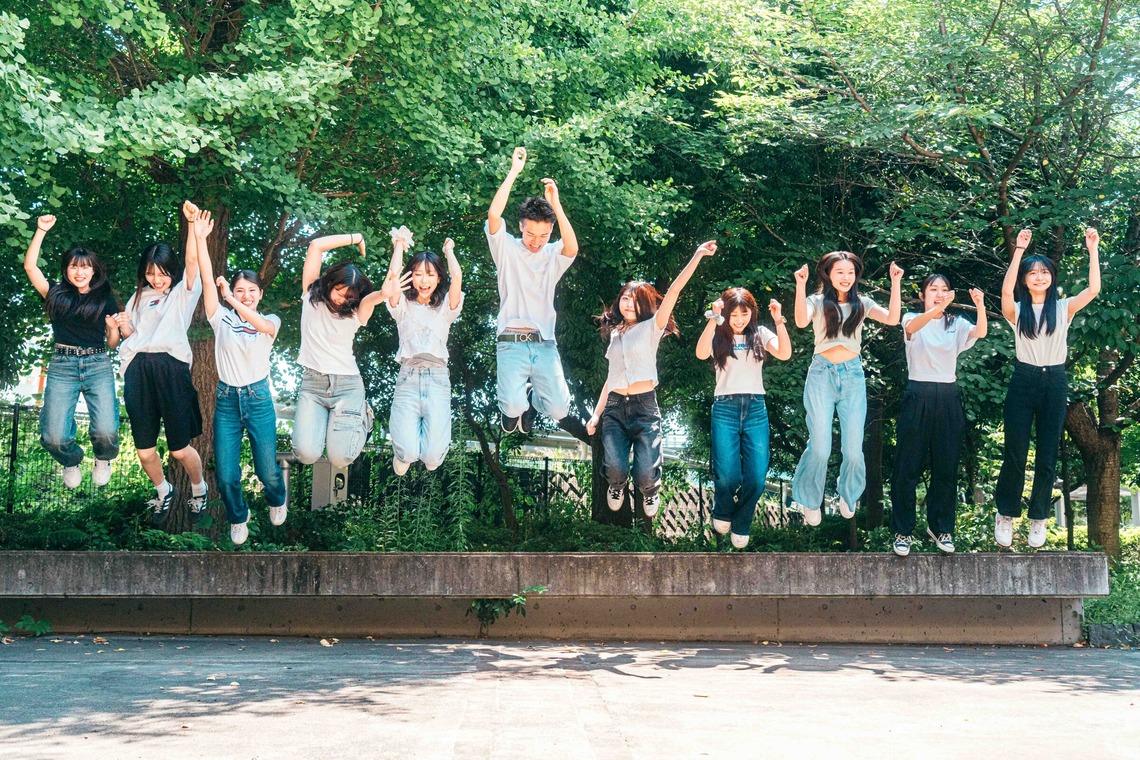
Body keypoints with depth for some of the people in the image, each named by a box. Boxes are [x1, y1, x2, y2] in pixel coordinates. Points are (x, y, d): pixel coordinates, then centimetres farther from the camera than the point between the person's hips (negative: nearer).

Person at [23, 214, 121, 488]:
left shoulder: (105, 300, 11)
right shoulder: (57, 294, 12)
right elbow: (30, 265, 3)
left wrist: (114, 328, -8)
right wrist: (41, 231, 0)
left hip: (98, 365, 0)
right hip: (62, 365, 1)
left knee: (106, 432, -20)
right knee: (53, 438, -14)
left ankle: (103, 459, 18)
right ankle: (71, 462, 23)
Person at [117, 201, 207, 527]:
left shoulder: (183, 292, 10)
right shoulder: (139, 297, 23)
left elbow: (192, 261, -7)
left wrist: (193, 223, -19)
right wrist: (124, 326, 2)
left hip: (170, 366, -4)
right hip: (138, 369, 4)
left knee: (180, 448, -3)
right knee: (144, 451, 4)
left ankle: (198, 490, 26)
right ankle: (164, 492, 32)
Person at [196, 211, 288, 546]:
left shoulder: (270, 321, 3)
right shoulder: (222, 318, 4)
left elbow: (261, 324, -22)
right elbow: (208, 280, -7)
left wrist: (234, 301, -35)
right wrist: (200, 239, -16)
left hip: (259, 399, -1)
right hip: (227, 400, 1)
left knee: (267, 470, 0)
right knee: (225, 475, 0)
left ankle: (277, 500, 37)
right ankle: (238, 517, 30)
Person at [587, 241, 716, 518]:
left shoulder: (651, 328, 2)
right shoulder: (615, 334, 16)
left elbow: (674, 291, -9)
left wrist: (697, 256, -19)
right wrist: (596, 414, 12)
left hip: (644, 407, -3)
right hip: (614, 407, 3)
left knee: (645, 474, -15)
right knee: (615, 469, -18)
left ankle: (650, 491, 23)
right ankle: (616, 486, 20)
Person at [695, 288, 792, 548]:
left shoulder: (760, 335, 11)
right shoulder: (719, 336, 7)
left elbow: (785, 354, -6)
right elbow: (701, 354, -15)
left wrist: (779, 321, -17)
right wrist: (714, 319, -21)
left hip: (755, 409, 2)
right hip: (725, 409, -1)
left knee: (757, 478, -8)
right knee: (727, 475, -15)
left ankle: (741, 526, 18)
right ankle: (722, 513, 19)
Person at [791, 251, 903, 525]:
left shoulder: (862, 304, 9)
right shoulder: (817, 302, 3)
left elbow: (892, 319, -6)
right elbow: (801, 322, -18)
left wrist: (895, 283, -12)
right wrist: (800, 286, -26)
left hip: (853, 376, 2)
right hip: (822, 375, -2)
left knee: (853, 449, 1)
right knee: (820, 448, -4)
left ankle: (848, 494, 29)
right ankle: (810, 501, 18)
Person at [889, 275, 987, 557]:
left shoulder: (956, 324, 10)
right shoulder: (912, 319, 2)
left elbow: (980, 333, -11)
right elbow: (911, 327, -24)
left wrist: (980, 307, -30)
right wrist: (938, 308, -42)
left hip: (948, 399, 3)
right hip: (918, 397, -3)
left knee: (946, 468, 8)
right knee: (908, 467, -1)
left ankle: (940, 527, 21)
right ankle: (903, 531, 8)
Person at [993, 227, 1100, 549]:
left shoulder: (1064, 308, 6)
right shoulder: (1017, 311, 2)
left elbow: (1093, 289, -8)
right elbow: (1006, 290, -19)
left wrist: (1093, 250, -10)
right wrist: (1018, 250, -20)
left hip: (1055, 383, 1)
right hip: (1024, 381, -1)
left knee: (1047, 457, 5)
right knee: (1014, 454, 0)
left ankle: (1038, 519, 15)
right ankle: (1005, 515, 13)